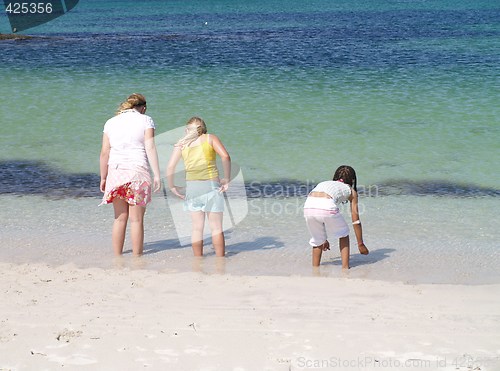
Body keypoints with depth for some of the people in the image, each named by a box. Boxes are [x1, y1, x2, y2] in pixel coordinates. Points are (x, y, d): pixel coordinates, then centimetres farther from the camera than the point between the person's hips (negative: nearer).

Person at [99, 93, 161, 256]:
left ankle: (117, 257, 14)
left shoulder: (111, 122, 10)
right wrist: (157, 175, -8)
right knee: (136, 219, 2)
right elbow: (150, 148, -8)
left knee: (120, 218, 10)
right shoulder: (145, 120, 1)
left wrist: (103, 178, 14)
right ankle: (137, 257, 5)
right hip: (138, 172, -3)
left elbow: (104, 153, 8)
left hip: (116, 171, 3)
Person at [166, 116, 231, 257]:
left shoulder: (181, 144, 11)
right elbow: (225, 156, -10)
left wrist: (172, 186, 9)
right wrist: (226, 179, -4)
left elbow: (170, 166, 0)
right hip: (211, 184, -2)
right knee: (216, 227, 5)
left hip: (192, 186, 2)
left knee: (197, 227, 9)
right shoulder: (210, 138, 7)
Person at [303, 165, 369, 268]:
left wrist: (323, 239, 52)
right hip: (327, 207, -4)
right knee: (343, 235, 24)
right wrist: (360, 244, 34)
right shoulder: (351, 191, 27)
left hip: (308, 207, 4)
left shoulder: (324, 183, 38)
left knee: (317, 241, 27)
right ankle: (345, 268, 21)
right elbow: (355, 220, 26)